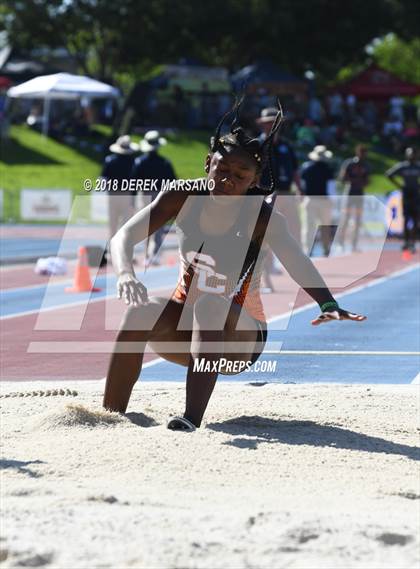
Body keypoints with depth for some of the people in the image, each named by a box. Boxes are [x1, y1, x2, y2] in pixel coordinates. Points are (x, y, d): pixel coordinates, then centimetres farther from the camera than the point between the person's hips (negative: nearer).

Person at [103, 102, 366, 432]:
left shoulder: (262, 218, -18)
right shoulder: (183, 199, -10)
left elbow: (297, 263, -35)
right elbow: (124, 237, -16)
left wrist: (328, 304, -56)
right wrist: (125, 274, -40)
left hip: (239, 337, -3)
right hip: (185, 326, 3)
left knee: (210, 306, -36)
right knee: (140, 313, -29)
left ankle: (192, 418, -42)